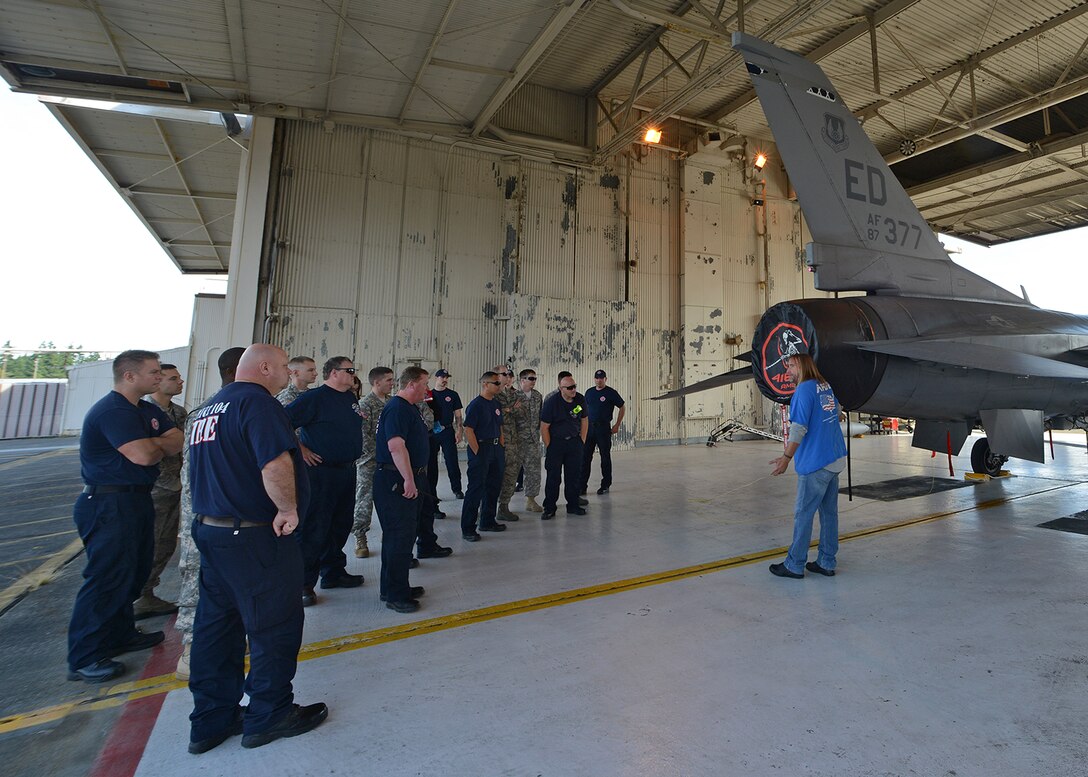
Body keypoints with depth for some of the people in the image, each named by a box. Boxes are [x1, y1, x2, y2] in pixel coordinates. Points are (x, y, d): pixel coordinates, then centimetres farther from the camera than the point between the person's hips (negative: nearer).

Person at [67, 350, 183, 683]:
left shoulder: (147, 410, 12)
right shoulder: (111, 411, -18)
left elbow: (178, 441, 3)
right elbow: (143, 455, -27)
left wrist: (152, 444, -15)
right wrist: (161, 447, -5)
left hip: (136, 499, 10)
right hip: (108, 504, -10)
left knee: (134, 571, 19)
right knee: (107, 577, -5)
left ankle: (120, 634, 34)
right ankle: (84, 659, 7)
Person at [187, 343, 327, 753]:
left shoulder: (208, 408, 15)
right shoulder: (256, 400, -17)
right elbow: (276, 463, -32)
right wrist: (288, 509, -19)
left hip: (210, 530, 10)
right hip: (255, 538, -10)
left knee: (216, 624, 17)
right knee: (276, 624, 6)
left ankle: (211, 719, 29)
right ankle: (268, 716, 20)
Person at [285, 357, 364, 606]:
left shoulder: (350, 397, 12)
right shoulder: (314, 397, -12)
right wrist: (301, 450, -16)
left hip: (347, 471, 8)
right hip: (321, 472, -8)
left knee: (341, 525, 16)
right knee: (314, 529, -1)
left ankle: (334, 573, 30)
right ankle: (304, 583, 12)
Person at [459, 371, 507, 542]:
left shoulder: (496, 405, 13)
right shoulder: (475, 405, -12)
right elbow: (468, 430, -17)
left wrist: (501, 449, 12)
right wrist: (477, 453, -17)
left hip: (496, 449, 9)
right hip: (481, 449, -8)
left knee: (493, 486, 15)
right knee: (476, 489, -6)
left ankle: (488, 521, 30)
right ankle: (467, 529, 2)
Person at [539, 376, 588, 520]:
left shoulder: (581, 400, -1)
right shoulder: (551, 403, -14)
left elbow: (584, 420, 12)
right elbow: (544, 428, -9)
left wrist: (582, 440, 8)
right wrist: (549, 447, -8)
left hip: (574, 442, 4)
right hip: (555, 442, -4)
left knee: (573, 475, 8)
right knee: (553, 477, -2)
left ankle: (573, 505, 21)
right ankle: (549, 508, 7)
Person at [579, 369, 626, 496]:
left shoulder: (611, 393, -4)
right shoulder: (589, 392, 11)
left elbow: (623, 407, 1)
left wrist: (617, 425, -2)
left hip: (603, 428, -4)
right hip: (589, 427, 4)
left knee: (605, 457, 5)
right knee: (585, 457, 2)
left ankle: (605, 485, 16)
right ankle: (582, 486, 8)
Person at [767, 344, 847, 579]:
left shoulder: (804, 390, -15)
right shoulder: (826, 386, 11)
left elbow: (799, 428, -20)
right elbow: (837, 412, 25)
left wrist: (786, 457, -17)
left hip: (815, 463, -9)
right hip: (835, 459, 9)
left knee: (803, 513, 0)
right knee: (829, 512, 13)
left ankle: (795, 565, 9)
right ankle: (826, 563, 21)